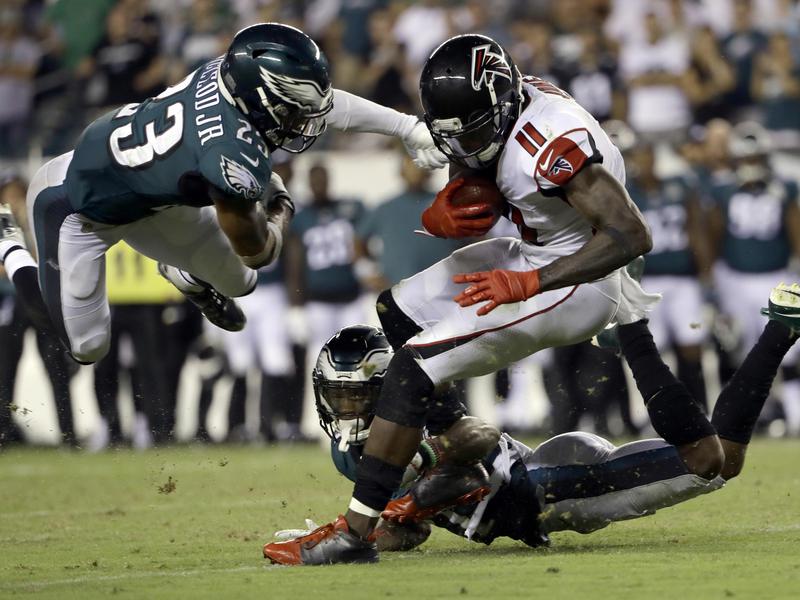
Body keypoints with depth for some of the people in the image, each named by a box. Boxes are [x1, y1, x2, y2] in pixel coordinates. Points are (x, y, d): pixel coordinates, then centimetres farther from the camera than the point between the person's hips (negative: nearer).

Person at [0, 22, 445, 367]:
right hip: (81, 208, -8)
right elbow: (258, 252, -21)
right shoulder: (235, 160, -41)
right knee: (88, 349, 3)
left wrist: (408, 127, -3)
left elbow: (323, 99, -3)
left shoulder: (236, 70, -23)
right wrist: (280, 208, 0)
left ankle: (185, 275, 46)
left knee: (238, 282, 12)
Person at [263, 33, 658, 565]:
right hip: (532, 255, 10)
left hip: (572, 282, -10)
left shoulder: (552, 145, -30)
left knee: (416, 364, -15)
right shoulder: (494, 116, -2)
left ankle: (357, 533, -14)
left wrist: (527, 284, -33)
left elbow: (632, 236, -34)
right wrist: (440, 217, -18)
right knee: (398, 311, 18)